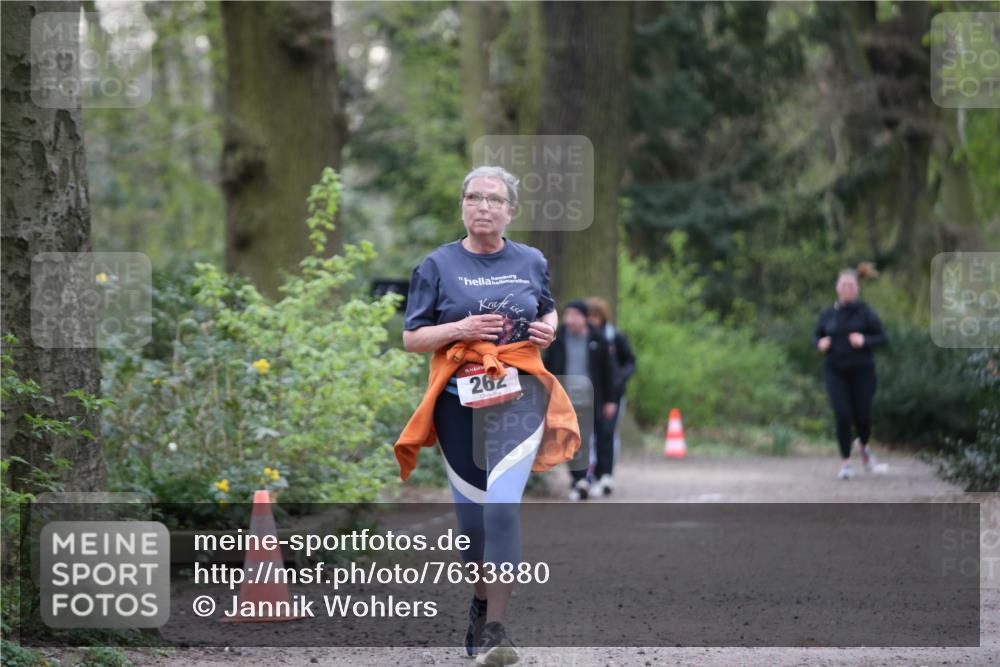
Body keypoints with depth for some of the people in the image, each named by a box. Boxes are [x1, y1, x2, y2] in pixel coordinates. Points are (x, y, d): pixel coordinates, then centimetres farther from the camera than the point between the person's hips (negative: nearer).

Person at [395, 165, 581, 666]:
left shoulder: (531, 262, 8)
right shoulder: (438, 266, 2)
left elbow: (548, 311, 26)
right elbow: (412, 338, 2)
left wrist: (549, 328, 3)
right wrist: (460, 329, -14)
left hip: (519, 398, 0)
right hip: (459, 400, 1)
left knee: (503, 506, -17)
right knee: (471, 512, 6)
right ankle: (480, 604, 33)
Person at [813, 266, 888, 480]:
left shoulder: (866, 312, -4)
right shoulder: (828, 313, 4)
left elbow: (882, 338, -2)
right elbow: (816, 336, 16)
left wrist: (864, 341, -21)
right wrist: (820, 343, -7)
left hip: (862, 371, -1)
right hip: (835, 372, 1)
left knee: (862, 416, 0)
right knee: (842, 415, -11)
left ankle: (863, 445, 36)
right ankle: (845, 463, 0)